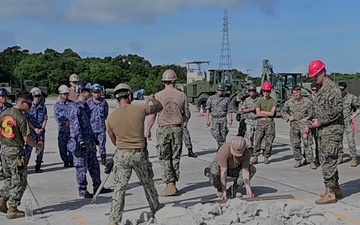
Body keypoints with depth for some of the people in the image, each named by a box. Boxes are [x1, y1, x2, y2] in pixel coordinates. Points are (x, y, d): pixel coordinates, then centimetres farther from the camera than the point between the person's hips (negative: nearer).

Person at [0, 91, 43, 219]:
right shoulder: (21, 117, -17)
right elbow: (26, 138, -18)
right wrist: (38, 146, -3)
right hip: (16, 151, -8)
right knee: (19, 181, 3)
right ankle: (12, 209, 6)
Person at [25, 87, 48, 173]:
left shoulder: (43, 107, 5)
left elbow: (45, 119, 5)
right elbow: (27, 120, -5)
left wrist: (42, 129, -10)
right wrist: (35, 129, -13)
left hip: (41, 131, 3)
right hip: (31, 130, -3)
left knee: (40, 149, 5)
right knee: (28, 149, -6)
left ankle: (38, 167, 14)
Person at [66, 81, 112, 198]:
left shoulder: (85, 106, 14)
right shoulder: (75, 107, -15)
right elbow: (76, 125, -20)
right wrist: (81, 141, -22)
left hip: (89, 141, 9)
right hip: (81, 142, -9)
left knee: (94, 165, 14)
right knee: (82, 167, 0)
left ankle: (97, 186, 24)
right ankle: (82, 190, 10)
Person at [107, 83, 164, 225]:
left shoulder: (111, 117, -3)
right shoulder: (139, 110, -9)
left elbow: (114, 141, 10)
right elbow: (159, 107, 10)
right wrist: (152, 98, 31)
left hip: (121, 155, 1)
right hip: (139, 154, 0)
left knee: (119, 188, 3)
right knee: (148, 183, 19)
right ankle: (156, 210, 38)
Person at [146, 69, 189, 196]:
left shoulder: (158, 96, -6)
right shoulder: (182, 95, 0)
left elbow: (152, 115, -4)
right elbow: (187, 116, 6)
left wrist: (148, 130, 8)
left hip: (163, 129, -2)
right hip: (177, 129, 2)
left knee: (164, 159, 3)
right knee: (175, 158, 11)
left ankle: (170, 185, -3)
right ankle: (174, 183, 17)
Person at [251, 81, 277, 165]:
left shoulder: (273, 101, 6)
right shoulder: (259, 100, 7)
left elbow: (272, 113, -5)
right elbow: (258, 113, -3)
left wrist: (262, 112, -1)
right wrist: (268, 114, -4)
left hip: (270, 123, 0)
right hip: (260, 122, 0)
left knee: (269, 141, 1)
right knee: (257, 140, -7)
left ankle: (266, 157, 10)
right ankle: (255, 157, -6)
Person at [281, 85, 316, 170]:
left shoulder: (307, 102, -3)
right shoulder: (289, 102, 3)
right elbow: (283, 111, 14)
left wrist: (308, 125, -10)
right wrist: (288, 117, -4)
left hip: (304, 125, -3)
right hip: (294, 125, 3)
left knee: (307, 144, -8)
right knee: (295, 144, 8)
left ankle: (311, 162, -3)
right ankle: (298, 160, 21)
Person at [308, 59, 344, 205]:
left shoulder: (333, 89, -14)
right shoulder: (321, 90, 16)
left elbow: (337, 111, -20)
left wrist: (320, 121, -16)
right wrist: (311, 122, 12)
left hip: (332, 131, -10)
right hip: (323, 131, 10)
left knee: (328, 161, -10)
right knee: (328, 160, 14)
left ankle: (330, 193, -5)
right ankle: (336, 189, 24)